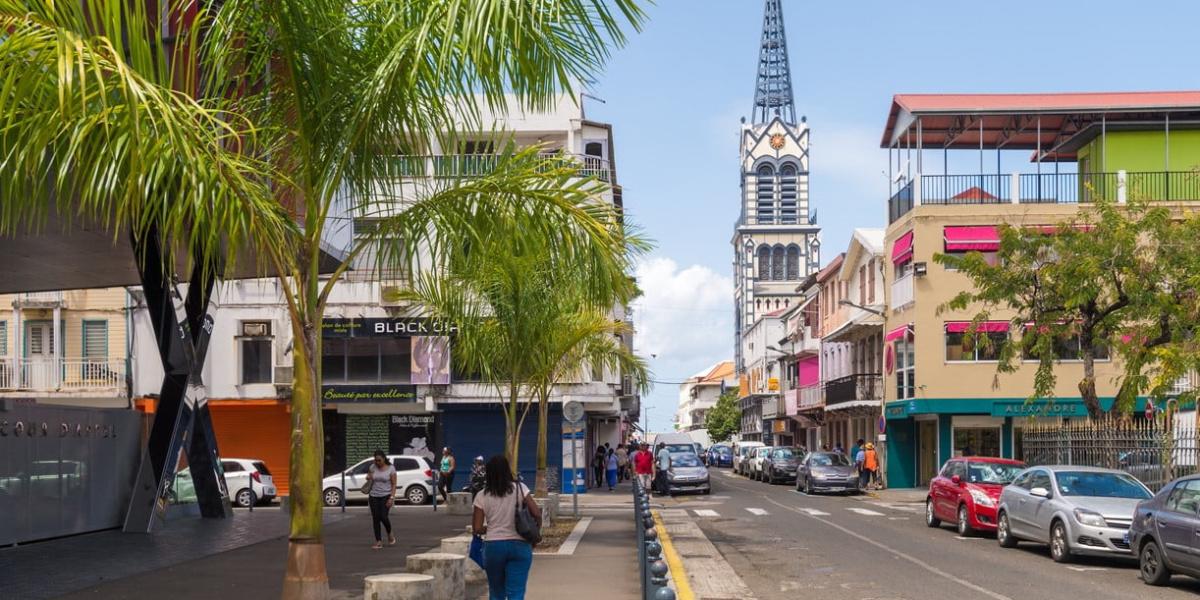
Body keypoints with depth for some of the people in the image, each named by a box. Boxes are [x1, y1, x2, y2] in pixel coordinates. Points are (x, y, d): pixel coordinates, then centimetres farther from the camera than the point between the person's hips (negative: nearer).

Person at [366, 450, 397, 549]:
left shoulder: (391, 469, -6)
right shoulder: (372, 467, 3)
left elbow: (394, 484, -6)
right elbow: (369, 477, 22)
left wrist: (391, 498, -15)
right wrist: (368, 477, -4)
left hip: (386, 496, -3)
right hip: (374, 496, 4)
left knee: (383, 516, -13)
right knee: (375, 518, -1)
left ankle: (390, 534, 16)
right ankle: (379, 542, 3)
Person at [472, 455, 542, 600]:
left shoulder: (482, 496, -2)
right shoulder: (519, 488, -5)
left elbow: (477, 528, -4)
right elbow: (537, 515, -7)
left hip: (493, 547, 1)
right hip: (519, 545, -1)